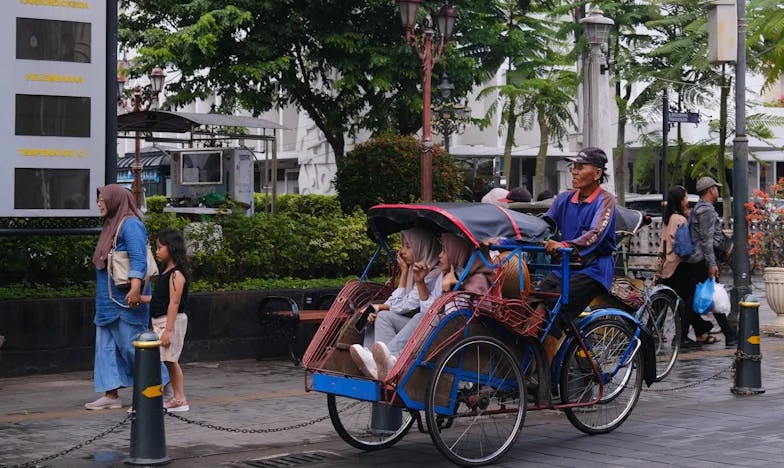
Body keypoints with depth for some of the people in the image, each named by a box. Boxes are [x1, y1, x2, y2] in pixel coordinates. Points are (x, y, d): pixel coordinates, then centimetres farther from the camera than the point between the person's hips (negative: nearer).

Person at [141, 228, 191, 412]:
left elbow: (174, 302, -21)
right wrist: (141, 298, 10)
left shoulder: (176, 274, -16)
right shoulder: (166, 273, 13)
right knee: (171, 361, 13)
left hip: (171, 321, -10)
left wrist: (168, 329, -24)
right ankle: (179, 399, 19)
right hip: (160, 322, 10)